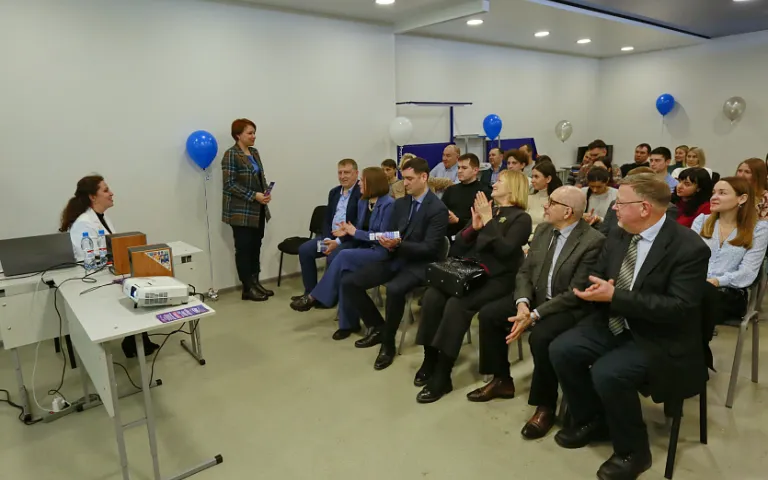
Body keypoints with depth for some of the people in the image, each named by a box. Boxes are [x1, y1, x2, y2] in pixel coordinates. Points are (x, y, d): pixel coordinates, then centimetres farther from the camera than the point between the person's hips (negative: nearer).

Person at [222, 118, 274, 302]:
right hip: (241, 211, -7)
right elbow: (230, 184, -16)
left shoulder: (254, 152, 13)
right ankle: (247, 288, 7)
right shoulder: (231, 155, -11)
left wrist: (266, 192, -1)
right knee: (244, 249, 0)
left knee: (256, 247, 11)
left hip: (258, 210, 8)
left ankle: (255, 282, 21)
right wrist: (254, 195, -21)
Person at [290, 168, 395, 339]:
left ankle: (315, 297, -16)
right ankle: (349, 323, -15)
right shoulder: (362, 202, 12)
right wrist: (348, 232, -6)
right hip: (364, 248, 7)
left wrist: (355, 232, -14)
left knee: (344, 256, -29)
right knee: (345, 272, -25)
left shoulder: (389, 204, -13)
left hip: (380, 252, -7)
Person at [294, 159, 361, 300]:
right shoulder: (334, 192, 14)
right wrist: (327, 239, -7)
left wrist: (338, 242, -21)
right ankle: (310, 292, 3)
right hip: (331, 236, 8)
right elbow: (327, 219, 13)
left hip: (351, 238, -8)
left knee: (333, 257, -31)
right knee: (304, 249, -7)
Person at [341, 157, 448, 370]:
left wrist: (398, 244, -28)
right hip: (395, 259, 7)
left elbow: (430, 248, -17)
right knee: (349, 281, -7)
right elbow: (391, 233, 13)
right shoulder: (400, 203, 10)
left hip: (418, 264, -7)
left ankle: (388, 342, -13)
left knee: (394, 289, -38)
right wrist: (388, 243, -12)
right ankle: (377, 326, 11)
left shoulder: (438, 209, -12)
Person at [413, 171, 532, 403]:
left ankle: (442, 376, -21)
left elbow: (505, 250, -16)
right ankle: (430, 360, -9)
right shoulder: (486, 208, 19)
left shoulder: (521, 218, 2)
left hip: (497, 278, -5)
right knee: (432, 296, -22)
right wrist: (474, 227, -5)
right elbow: (459, 245, 12)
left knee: (456, 305, -31)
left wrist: (488, 221, -15)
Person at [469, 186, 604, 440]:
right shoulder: (542, 230, 4)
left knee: (540, 337, -33)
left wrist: (535, 315, -26)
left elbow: (576, 293, -22)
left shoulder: (593, 241, -19)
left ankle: (545, 405, -8)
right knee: (488, 314, -5)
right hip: (535, 297, 8)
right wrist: (522, 303, -16)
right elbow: (525, 272, 4)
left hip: (569, 308, -7)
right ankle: (502, 380, 13)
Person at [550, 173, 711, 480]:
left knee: (607, 373, -29)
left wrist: (615, 296, -30)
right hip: (614, 324, 7)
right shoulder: (618, 236, 2)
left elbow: (679, 308, -25)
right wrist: (596, 290, -15)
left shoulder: (689, 248, -19)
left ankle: (633, 450, -1)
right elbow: (598, 277, 12)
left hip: (657, 338, -7)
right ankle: (591, 421, 14)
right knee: (561, 350, -9)